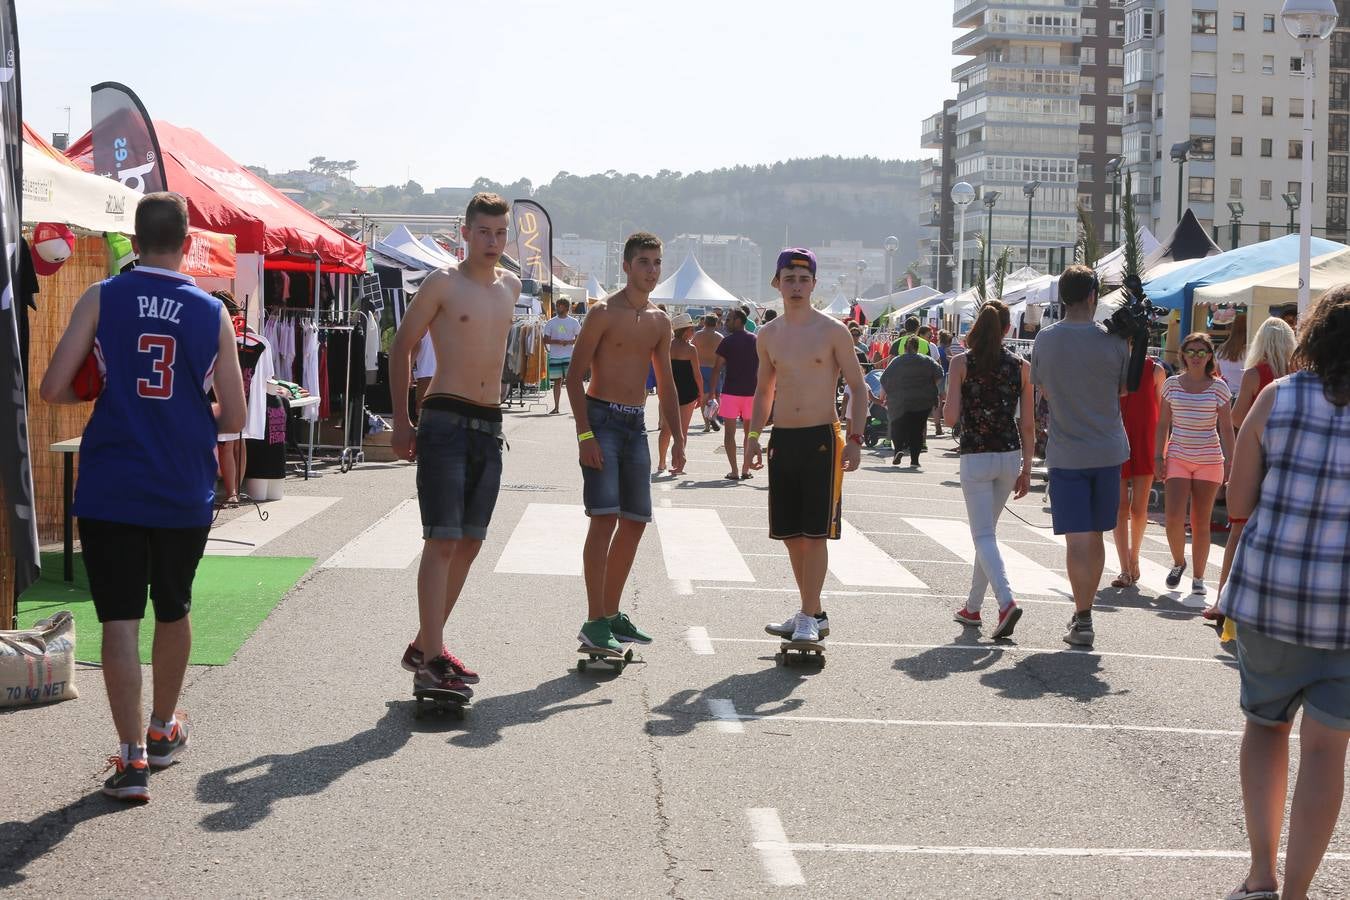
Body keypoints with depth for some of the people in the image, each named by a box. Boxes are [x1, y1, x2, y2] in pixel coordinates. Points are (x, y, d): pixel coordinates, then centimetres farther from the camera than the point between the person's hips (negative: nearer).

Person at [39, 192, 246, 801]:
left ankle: (132, 757, -7)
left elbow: (53, 389, -8)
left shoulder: (100, 299, -3)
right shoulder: (213, 313, 0)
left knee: (120, 619, 1)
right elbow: (234, 418, 2)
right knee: (173, 610, 20)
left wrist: (92, 395, 13)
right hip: (185, 494, 2)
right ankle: (164, 729, 37)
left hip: (110, 492, -2)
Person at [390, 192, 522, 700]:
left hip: (490, 426, 7)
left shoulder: (511, 286, 13)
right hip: (445, 422, -7)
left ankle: (425, 644, 21)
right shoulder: (443, 284, -6)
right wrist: (401, 423, -4)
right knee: (443, 541, -11)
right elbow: (402, 347, -2)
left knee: (470, 543, 9)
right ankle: (431, 662, -12)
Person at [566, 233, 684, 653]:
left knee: (635, 522, 8)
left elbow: (665, 384, 20)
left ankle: (612, 614, 20)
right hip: (602, 418, -7)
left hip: (635, 425, 7)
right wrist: (585, 435, -18)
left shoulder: (660, 322, 13)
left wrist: (677, 438, 12)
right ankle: (594, 623, -13)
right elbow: (575, 375, -10)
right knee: (604, 519, -14)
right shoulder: (604, 313, -7)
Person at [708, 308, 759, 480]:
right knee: (750, 432, 13)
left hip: (731, 391, -4)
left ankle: (734, 471, -4)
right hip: (751, 391, 4)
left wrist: (713, 392, -2)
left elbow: (717, 368, -6)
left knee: (729, 432, 2)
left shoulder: (728, 341, -5)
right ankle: (746, 470, 11)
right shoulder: (756, 341, 7)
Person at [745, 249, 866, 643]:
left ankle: (809, 618, -4)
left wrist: (855, 439, -10)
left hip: (821, 438, -5)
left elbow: (858, 388, -1)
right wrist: (753, 437, 11)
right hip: (782, 440, 5)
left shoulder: (833, 332, -3)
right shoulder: (768, 335, 10)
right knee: (790, 533, 8)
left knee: (815, 533, -7)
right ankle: (812, 612, 19)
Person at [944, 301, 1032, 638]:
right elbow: (1028, 424, 2)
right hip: (1010, 456, 4)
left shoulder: (962, 363, -6)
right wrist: (1026, 469, 8)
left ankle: (1007, 601, -26)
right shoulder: (1021, 366, 1)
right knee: (987, 531, 18)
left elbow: (951, 418, -10)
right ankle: (972, 607, 26)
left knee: (984, 535, -5)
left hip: (975, 457, -3)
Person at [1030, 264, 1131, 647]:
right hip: (1108, 449, 1)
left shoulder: (1045, 339, -4)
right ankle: (1085, 611, 24)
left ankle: (1082, 619, -8)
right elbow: (1124, 389, 4)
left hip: (1066, 453, -1)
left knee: (1076, 537, -2)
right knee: (1095, 535, 14)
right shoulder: (1114, 340, -7)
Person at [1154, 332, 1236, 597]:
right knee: (1174, 518, -13)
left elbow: (1226, 428, 1)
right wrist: (1159, 457, 1)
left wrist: (1230, 462, -5)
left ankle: (1198, 578, 14)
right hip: (1178, 458, 1)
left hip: (1209, 461, -1)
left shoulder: (1218, 387, 0)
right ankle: (1178, 562, 14)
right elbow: (1163, 424, 9)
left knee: (1201, 523, 3)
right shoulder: (1172, 384, 4)